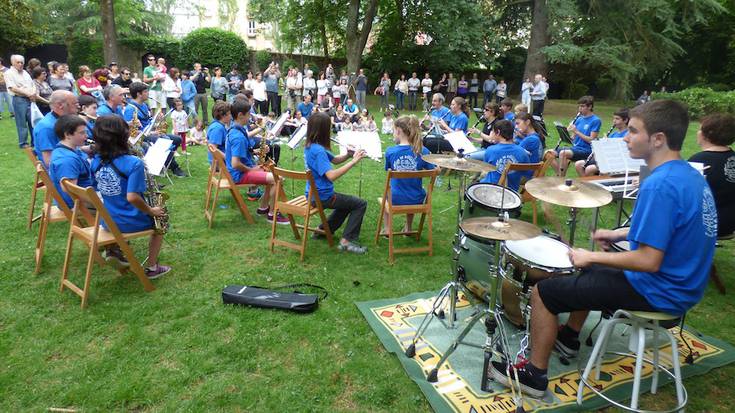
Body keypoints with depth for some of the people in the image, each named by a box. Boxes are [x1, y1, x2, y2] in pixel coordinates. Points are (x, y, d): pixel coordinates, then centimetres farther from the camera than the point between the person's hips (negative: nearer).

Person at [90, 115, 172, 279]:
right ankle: (151, 268, 24)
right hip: (129, 222, -6)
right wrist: (151, 211, -15)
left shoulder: (96, 161, -4)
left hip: (106, 220, 6)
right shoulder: (133, 163, -25)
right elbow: (132, 197, -31)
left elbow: (96, 189, 9)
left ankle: (117, 249, 41)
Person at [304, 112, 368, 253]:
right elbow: (331, 175, -35)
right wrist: (352, 162, -32)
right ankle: (346, 240, -4)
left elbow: (335, 160, 12)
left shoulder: (310, 146, 5)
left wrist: (349, 155, -6)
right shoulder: (318, 151, -25)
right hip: (322, 197, -9)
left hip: (313, 194, 10)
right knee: (361, 204, -2)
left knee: (347, 201, 31)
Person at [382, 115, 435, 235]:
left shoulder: (390, 151, -14)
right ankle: (408, 228, 44)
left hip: (396, 199, -1)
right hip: (417, 200, 1)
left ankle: (387, 229, 33)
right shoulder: (423, 152, -12)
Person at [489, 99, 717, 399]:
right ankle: (569, 338, 42)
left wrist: (592, 257, -17)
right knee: (588, 270, 30)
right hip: (682, 284, 10)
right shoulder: (690, 174, 4)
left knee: (543, 292, -5)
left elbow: (649, 261, -29)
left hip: (657, 293, -10)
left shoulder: (659, 186, -27)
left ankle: (535, 375, 9)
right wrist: (618, 234, 10)